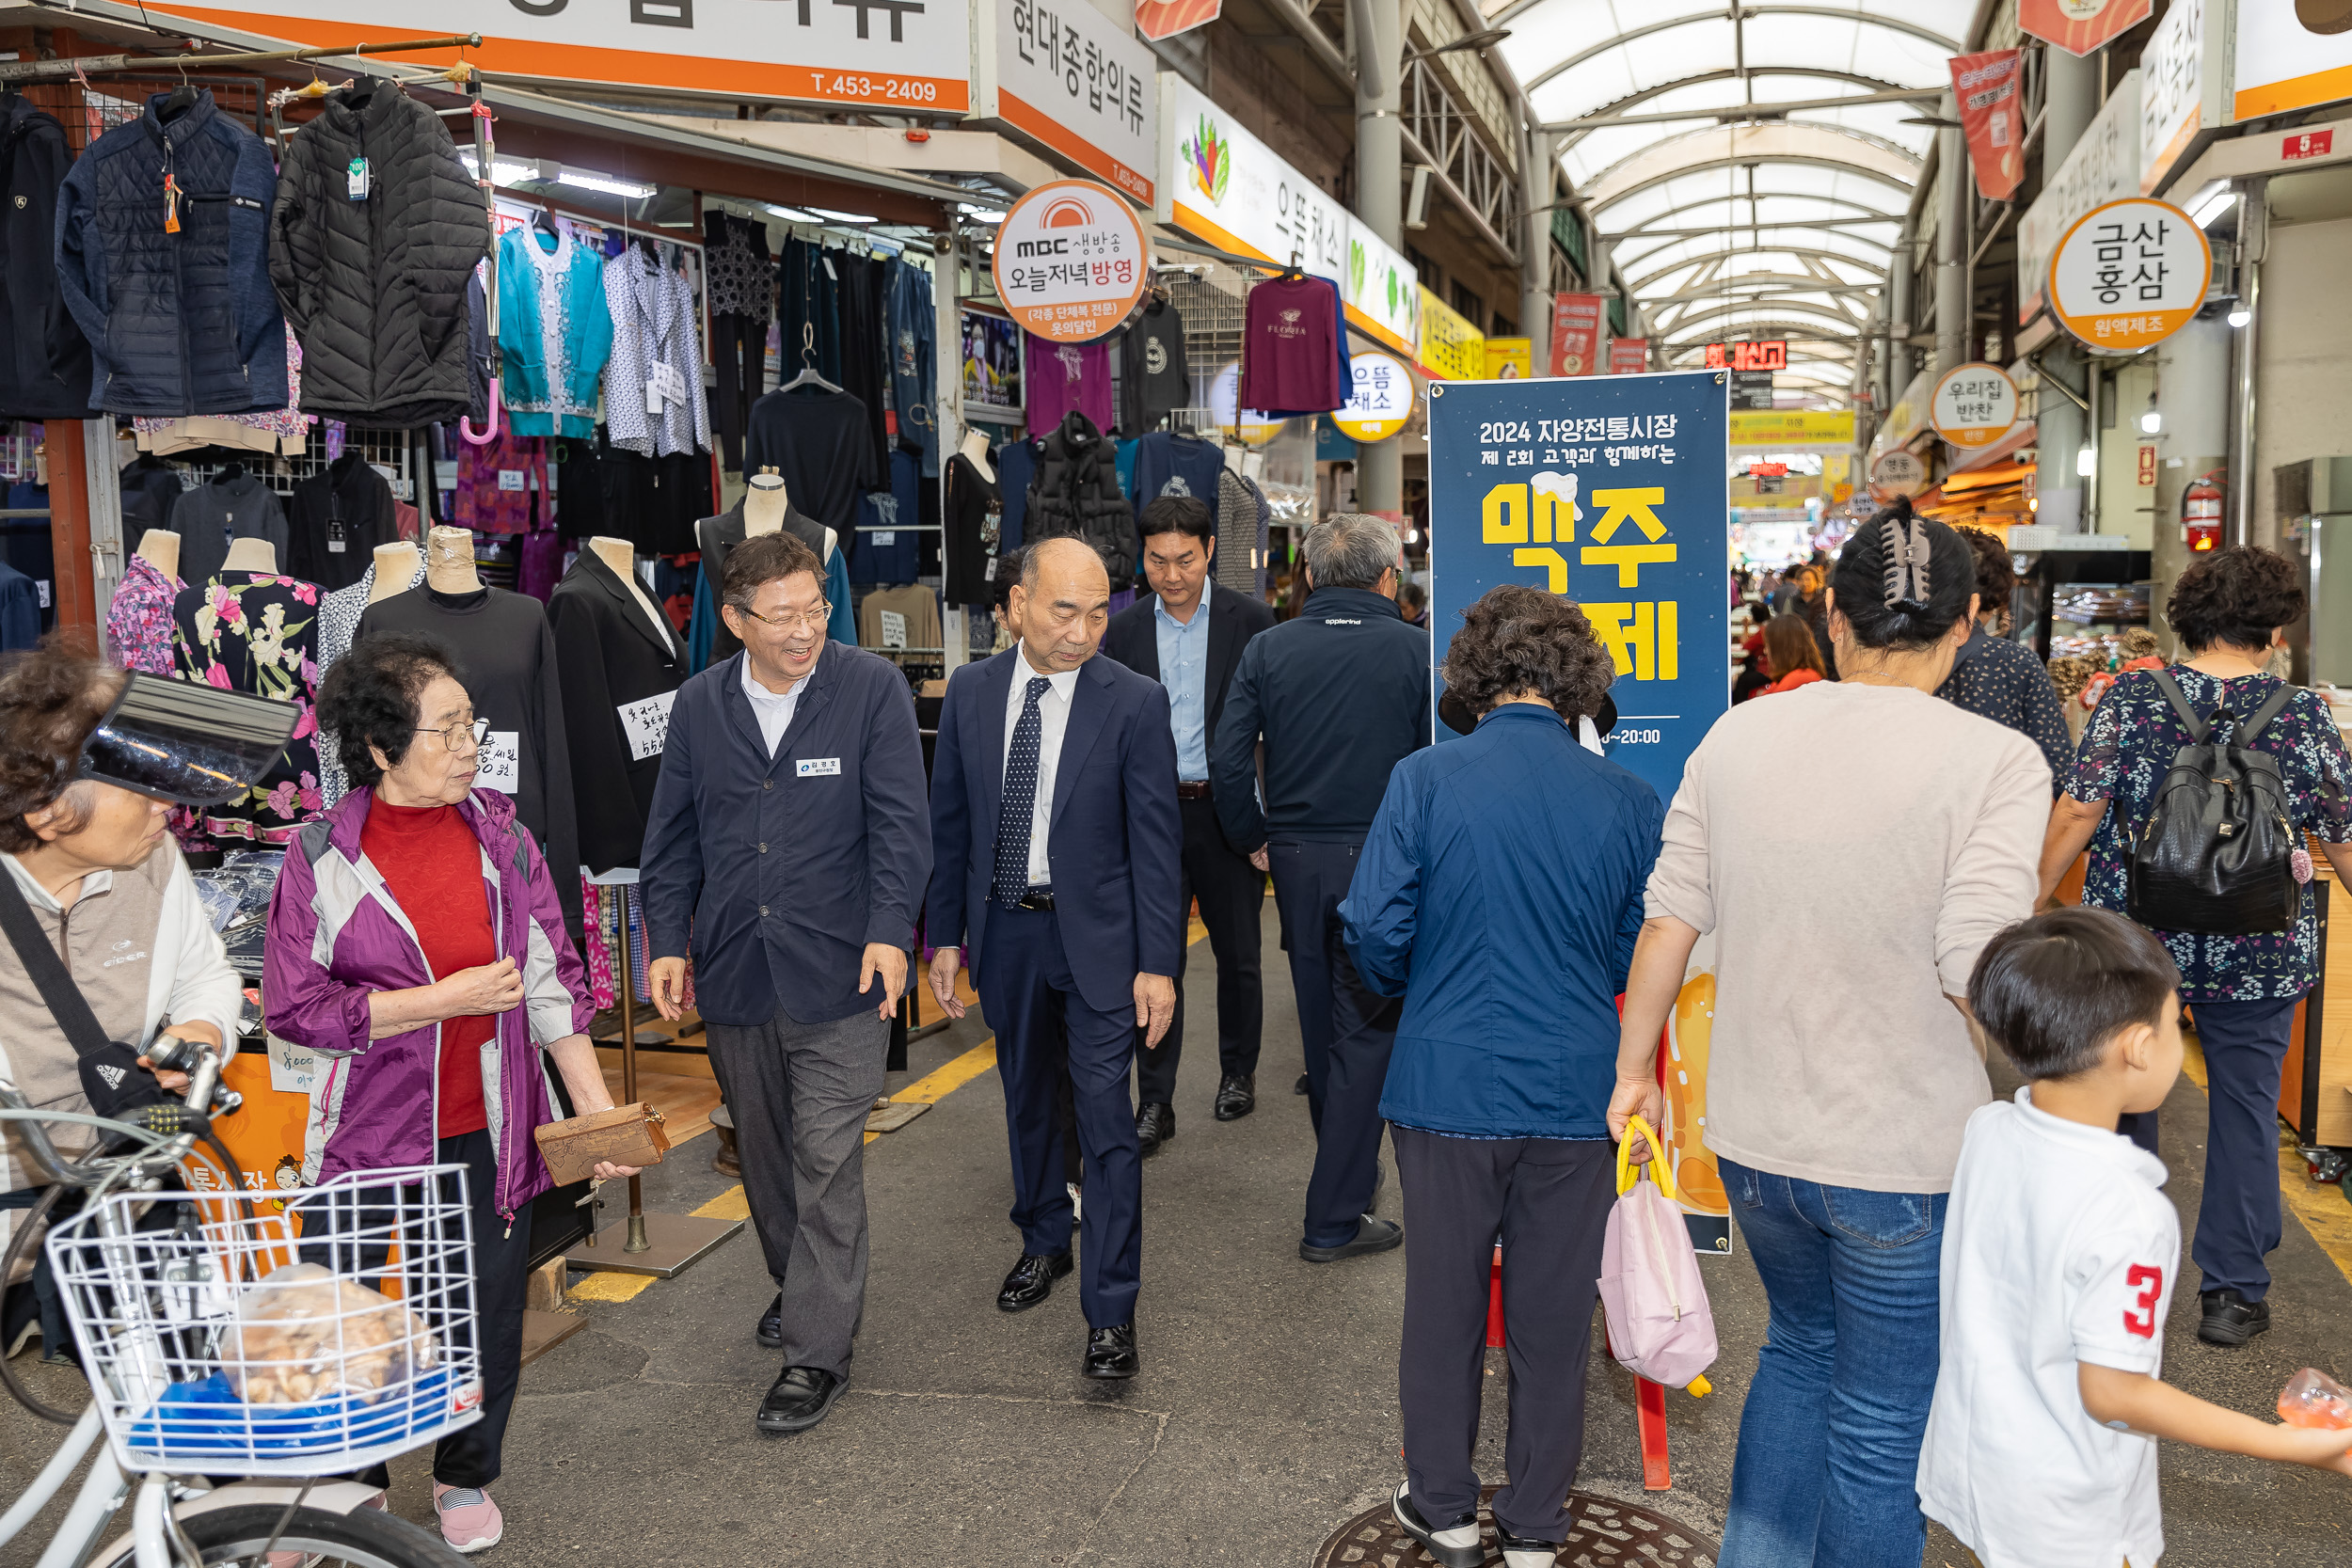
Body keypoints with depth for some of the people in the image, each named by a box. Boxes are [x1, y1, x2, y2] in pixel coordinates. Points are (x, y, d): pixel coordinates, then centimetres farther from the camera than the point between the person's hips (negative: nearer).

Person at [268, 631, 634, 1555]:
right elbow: (293, 1005, -11)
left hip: (491, 1132, 3)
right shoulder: (323, 855, -9)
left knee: (490, 1311, 12)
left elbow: (550, 975, 2)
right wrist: (443, 1000, -17)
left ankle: (466, 1478, 36)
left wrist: (597, 1107, -2)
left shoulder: (498, 831, -1)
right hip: (376, 1134, -2)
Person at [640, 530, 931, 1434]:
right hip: (733, 970, 4)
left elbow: (898, 821, -8)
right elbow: (673, 836, 10)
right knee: (762, 1148, 17)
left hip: (837, 969, -4)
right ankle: (799, 1285, 39)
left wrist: (889, 929, -18)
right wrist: (668, 940, 2)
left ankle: (818, 1349, 6)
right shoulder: (699, 705, 5)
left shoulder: (872, 689, -6)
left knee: (827, 1157, -4)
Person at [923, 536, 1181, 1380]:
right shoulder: (970, 691, -1)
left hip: (1094, 934, -4)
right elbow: (948, 823, 6)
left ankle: (1111, 1310, 7)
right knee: (1025, 1096, 20)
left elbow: (1156, 841, -10)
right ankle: (1043, 1241, 42)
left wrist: (1158, 963, -13)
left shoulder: (1135, 701, -12)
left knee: (1105, 1118, -3)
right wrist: (943, 937, 5)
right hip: (1002, 929, 4)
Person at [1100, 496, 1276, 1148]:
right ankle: (1154, 1104, 8)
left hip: (1228, 811, 0)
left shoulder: (1251, 621, -2)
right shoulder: (1122, 630, 3)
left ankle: (1238, 1070, 34)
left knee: (1238, 955, 13)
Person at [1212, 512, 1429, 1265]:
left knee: (1323, 1026, 19)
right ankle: (1333, 1217, 4)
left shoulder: (1267, 649, 0)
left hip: (1296, 858, 4)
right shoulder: (1416, 650, -6)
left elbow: (1229, 761, -4)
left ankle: (1347, 1168, 37)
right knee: (1367, 1031, 2)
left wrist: (1254, 837, 9)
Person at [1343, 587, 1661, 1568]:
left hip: (1449, 1083, -1)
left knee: (1444, 1301, 16)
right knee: (1553, 1311, 15)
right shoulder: (1629, 800, -7)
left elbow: (1375, 933, -11)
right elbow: (1643, 954, 2)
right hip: (1578, 1091, 1)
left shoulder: (1424, 780, -12)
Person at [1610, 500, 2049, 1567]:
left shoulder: (1738, 736, -2)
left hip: (1753, 1137, 5)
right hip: (1905, 1158, -4)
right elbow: (1979, 973, -22)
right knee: (1883, 1424, 14)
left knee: (1801, 1343, 29)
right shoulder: (1996, 761, -15)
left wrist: (1634, 1071, 12)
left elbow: (1667, 923, 0)